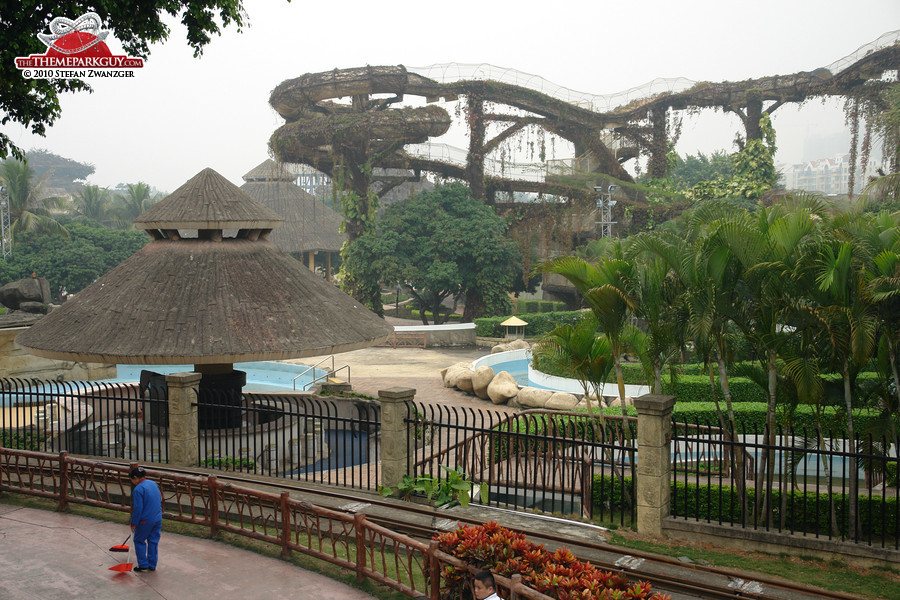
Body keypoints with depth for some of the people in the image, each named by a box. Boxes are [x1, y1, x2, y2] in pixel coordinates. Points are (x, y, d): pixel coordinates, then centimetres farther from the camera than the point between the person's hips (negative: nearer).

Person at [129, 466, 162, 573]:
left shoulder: (138, 489, -17)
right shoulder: (154, 484, 7)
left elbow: (137, 509, -18)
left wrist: (133, 524, -10)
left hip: (145, 520, -7)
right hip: (158, 519, 7)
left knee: (139, 541, 11)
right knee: (153, 541, 14)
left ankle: (143, 564, 11)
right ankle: (152, 565, 20)